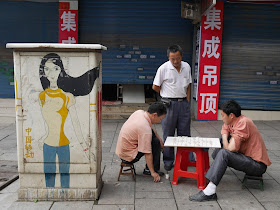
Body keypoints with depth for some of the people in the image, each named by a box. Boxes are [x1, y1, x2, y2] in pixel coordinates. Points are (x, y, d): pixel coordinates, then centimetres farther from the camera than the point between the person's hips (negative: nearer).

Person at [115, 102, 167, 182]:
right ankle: (149, 170, 1)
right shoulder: (145, 129, -30)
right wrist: (153, 173, -16)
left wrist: (159, 139, 10)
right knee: (156, 143, -11)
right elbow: (147, 153, -25)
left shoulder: (139, 112, -4)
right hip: (129, 156, -9)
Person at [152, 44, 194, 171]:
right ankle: (168, 161, 15)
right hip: (169, 104, -4)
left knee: (185, 133, 10)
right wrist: (168, 95, 6)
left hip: (183, 103, 4)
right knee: (168, 134, 4)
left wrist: (187, 102, 8)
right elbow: (155, 87, -1)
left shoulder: (186, 67, 7)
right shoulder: (163, 68, -7)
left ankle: (189, 159, 19)